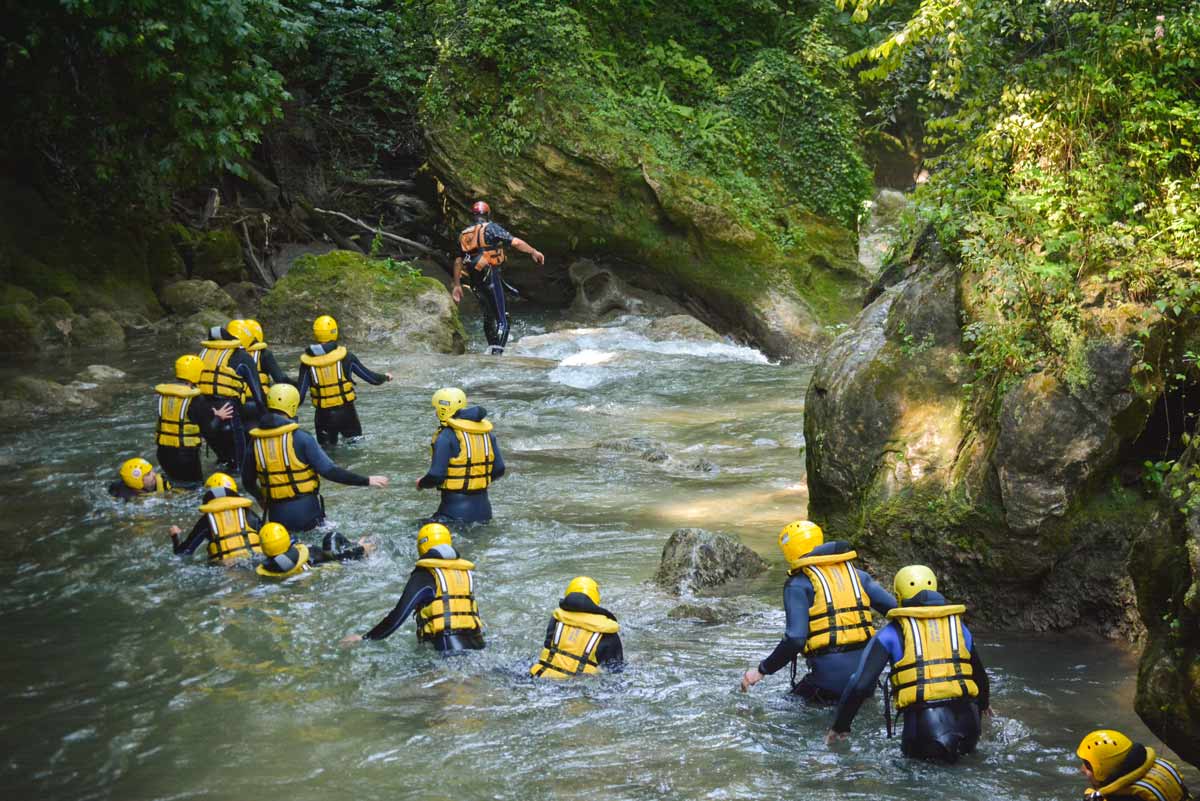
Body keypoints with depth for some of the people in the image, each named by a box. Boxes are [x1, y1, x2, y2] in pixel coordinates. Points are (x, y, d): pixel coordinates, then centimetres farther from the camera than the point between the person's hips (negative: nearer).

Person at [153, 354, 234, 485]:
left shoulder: (163, 395, 3)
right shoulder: (196, 400, -14)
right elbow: (208, 432, -10)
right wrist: (218, 417, 9)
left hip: (163, 452, 6)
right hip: (186, 454, -6)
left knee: (174, 478, 25)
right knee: (194, 484, 8)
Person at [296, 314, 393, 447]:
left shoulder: (307, 361, -5)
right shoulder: (345, 356, -9)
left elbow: (300, 393, -4)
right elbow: (369, 376, 1)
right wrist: (385, 377, 21)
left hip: (323, 415, 1)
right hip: (345, 411, -1)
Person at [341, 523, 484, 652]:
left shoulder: (424, 575, 2)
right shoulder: (466, 571, 18)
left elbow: (399, 614, -2)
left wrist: (366, 638, 6)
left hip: (445, 647, -5)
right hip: (475, 644, 5)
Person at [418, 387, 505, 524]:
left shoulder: (446, 437, -13)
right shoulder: (486, 432, 8)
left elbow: (436, 475, -16)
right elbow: (499, 470, 10)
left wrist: (421, 483, 5)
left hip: (455, 508, -7)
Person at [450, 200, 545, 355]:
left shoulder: (463, 234, 14)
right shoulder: (491, 228, -3)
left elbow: (458, 261, 13)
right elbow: (516, 242, -7)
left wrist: (456, 284, 17)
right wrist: (533, 252, 6)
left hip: (473, 281, 6)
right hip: (490, 276, -6)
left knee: (488, 316, 22)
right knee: (501, 320, -5)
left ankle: (491, 349, 26)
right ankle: (497, 351, -18)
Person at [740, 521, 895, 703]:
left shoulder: (798, 585, -4)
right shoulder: (855, 574, 13)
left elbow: (795, 639, -14)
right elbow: (895, 609, 5)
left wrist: (762, 670, -4)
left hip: (831, 676, -6)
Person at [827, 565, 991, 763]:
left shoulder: (891, 633, 4)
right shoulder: (959, 627, 15)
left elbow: (860, 683, -1)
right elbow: (979, 675, 29)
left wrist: (840, 726, 11)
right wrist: (983, 704, 51)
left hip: (923, 723, -4)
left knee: (912, 751, 23)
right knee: (964, 747, 31)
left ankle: (936, 750, -2)